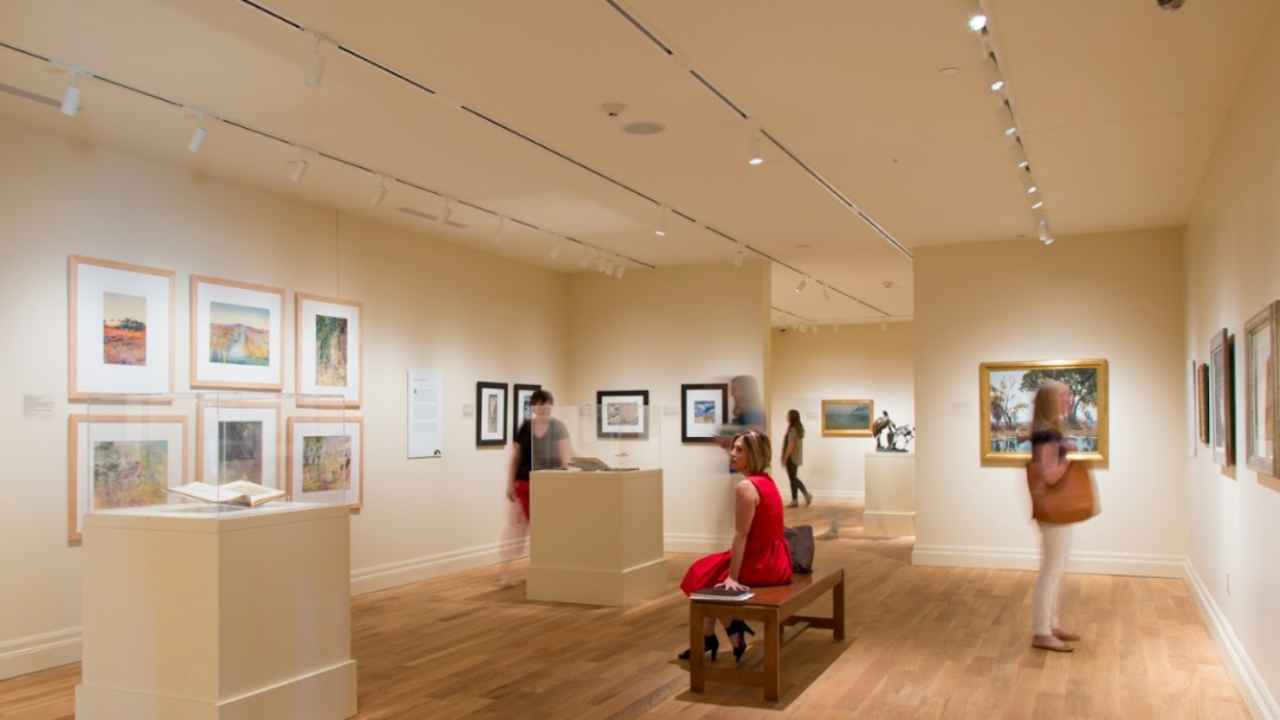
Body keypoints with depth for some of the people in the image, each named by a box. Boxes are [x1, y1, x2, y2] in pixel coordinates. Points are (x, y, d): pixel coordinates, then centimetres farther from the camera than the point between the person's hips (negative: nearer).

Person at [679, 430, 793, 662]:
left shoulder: (746, 487, -19)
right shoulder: (767, 481, 9)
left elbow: (741, 535, -19)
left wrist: (732, 578, -16)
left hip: (760, 565, -8)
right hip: (776, 560, 8)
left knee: (704, 574, 15)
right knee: (713, 568, 24)